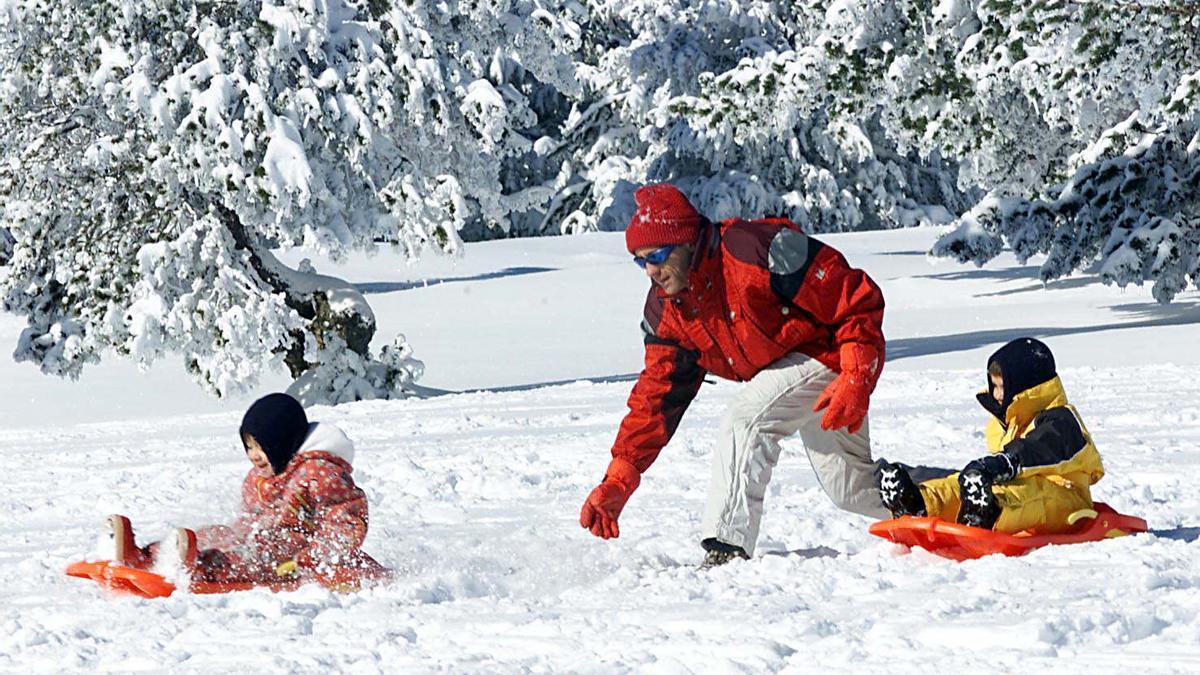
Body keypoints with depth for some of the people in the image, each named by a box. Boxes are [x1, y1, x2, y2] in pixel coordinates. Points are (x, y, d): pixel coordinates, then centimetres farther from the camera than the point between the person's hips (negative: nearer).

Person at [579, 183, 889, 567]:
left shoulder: (756, 250, -30)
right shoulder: (666, 309, -6)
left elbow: (857, 299, -26)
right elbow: (657, 395, -2)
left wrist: (855, 380, -33)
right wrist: (618, 481, -9)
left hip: (830, 351, -9)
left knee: (745, 422, -29)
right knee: (851, 489, 16)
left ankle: (727, 550, -28)